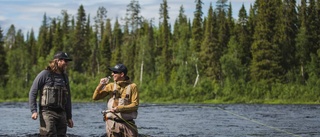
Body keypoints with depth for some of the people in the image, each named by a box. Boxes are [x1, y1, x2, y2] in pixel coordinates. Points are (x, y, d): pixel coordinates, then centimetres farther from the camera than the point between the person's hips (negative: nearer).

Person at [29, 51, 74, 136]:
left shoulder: (64, 77, 16)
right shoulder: (45, 74, -4)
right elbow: (32, 92, -5)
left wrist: (69, 117, 19)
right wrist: (34, 111, -16)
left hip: (61, 114, 6)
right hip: (47, 113, -6)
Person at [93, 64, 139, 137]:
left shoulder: (132, 86, -2)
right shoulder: (111, 86, 7)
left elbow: (135, 105, -8)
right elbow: (95, 97, 8)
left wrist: (119, 108, -19)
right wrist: (101, 85, -7)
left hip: (127, 123, -2)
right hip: (113, 123, 2)